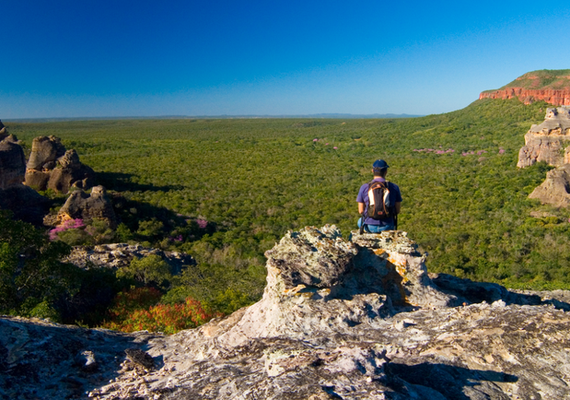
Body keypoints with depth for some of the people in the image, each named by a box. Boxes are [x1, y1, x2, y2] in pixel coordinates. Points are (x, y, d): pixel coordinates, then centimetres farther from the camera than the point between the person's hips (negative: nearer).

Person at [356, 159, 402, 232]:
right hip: (387, 227, 1)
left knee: (360, 221, 36)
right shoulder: (394, 187, -5)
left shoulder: (364, 187, -6)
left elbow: (361, 211, -1)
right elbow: (397, 211, 1)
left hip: (369, 227, 0)